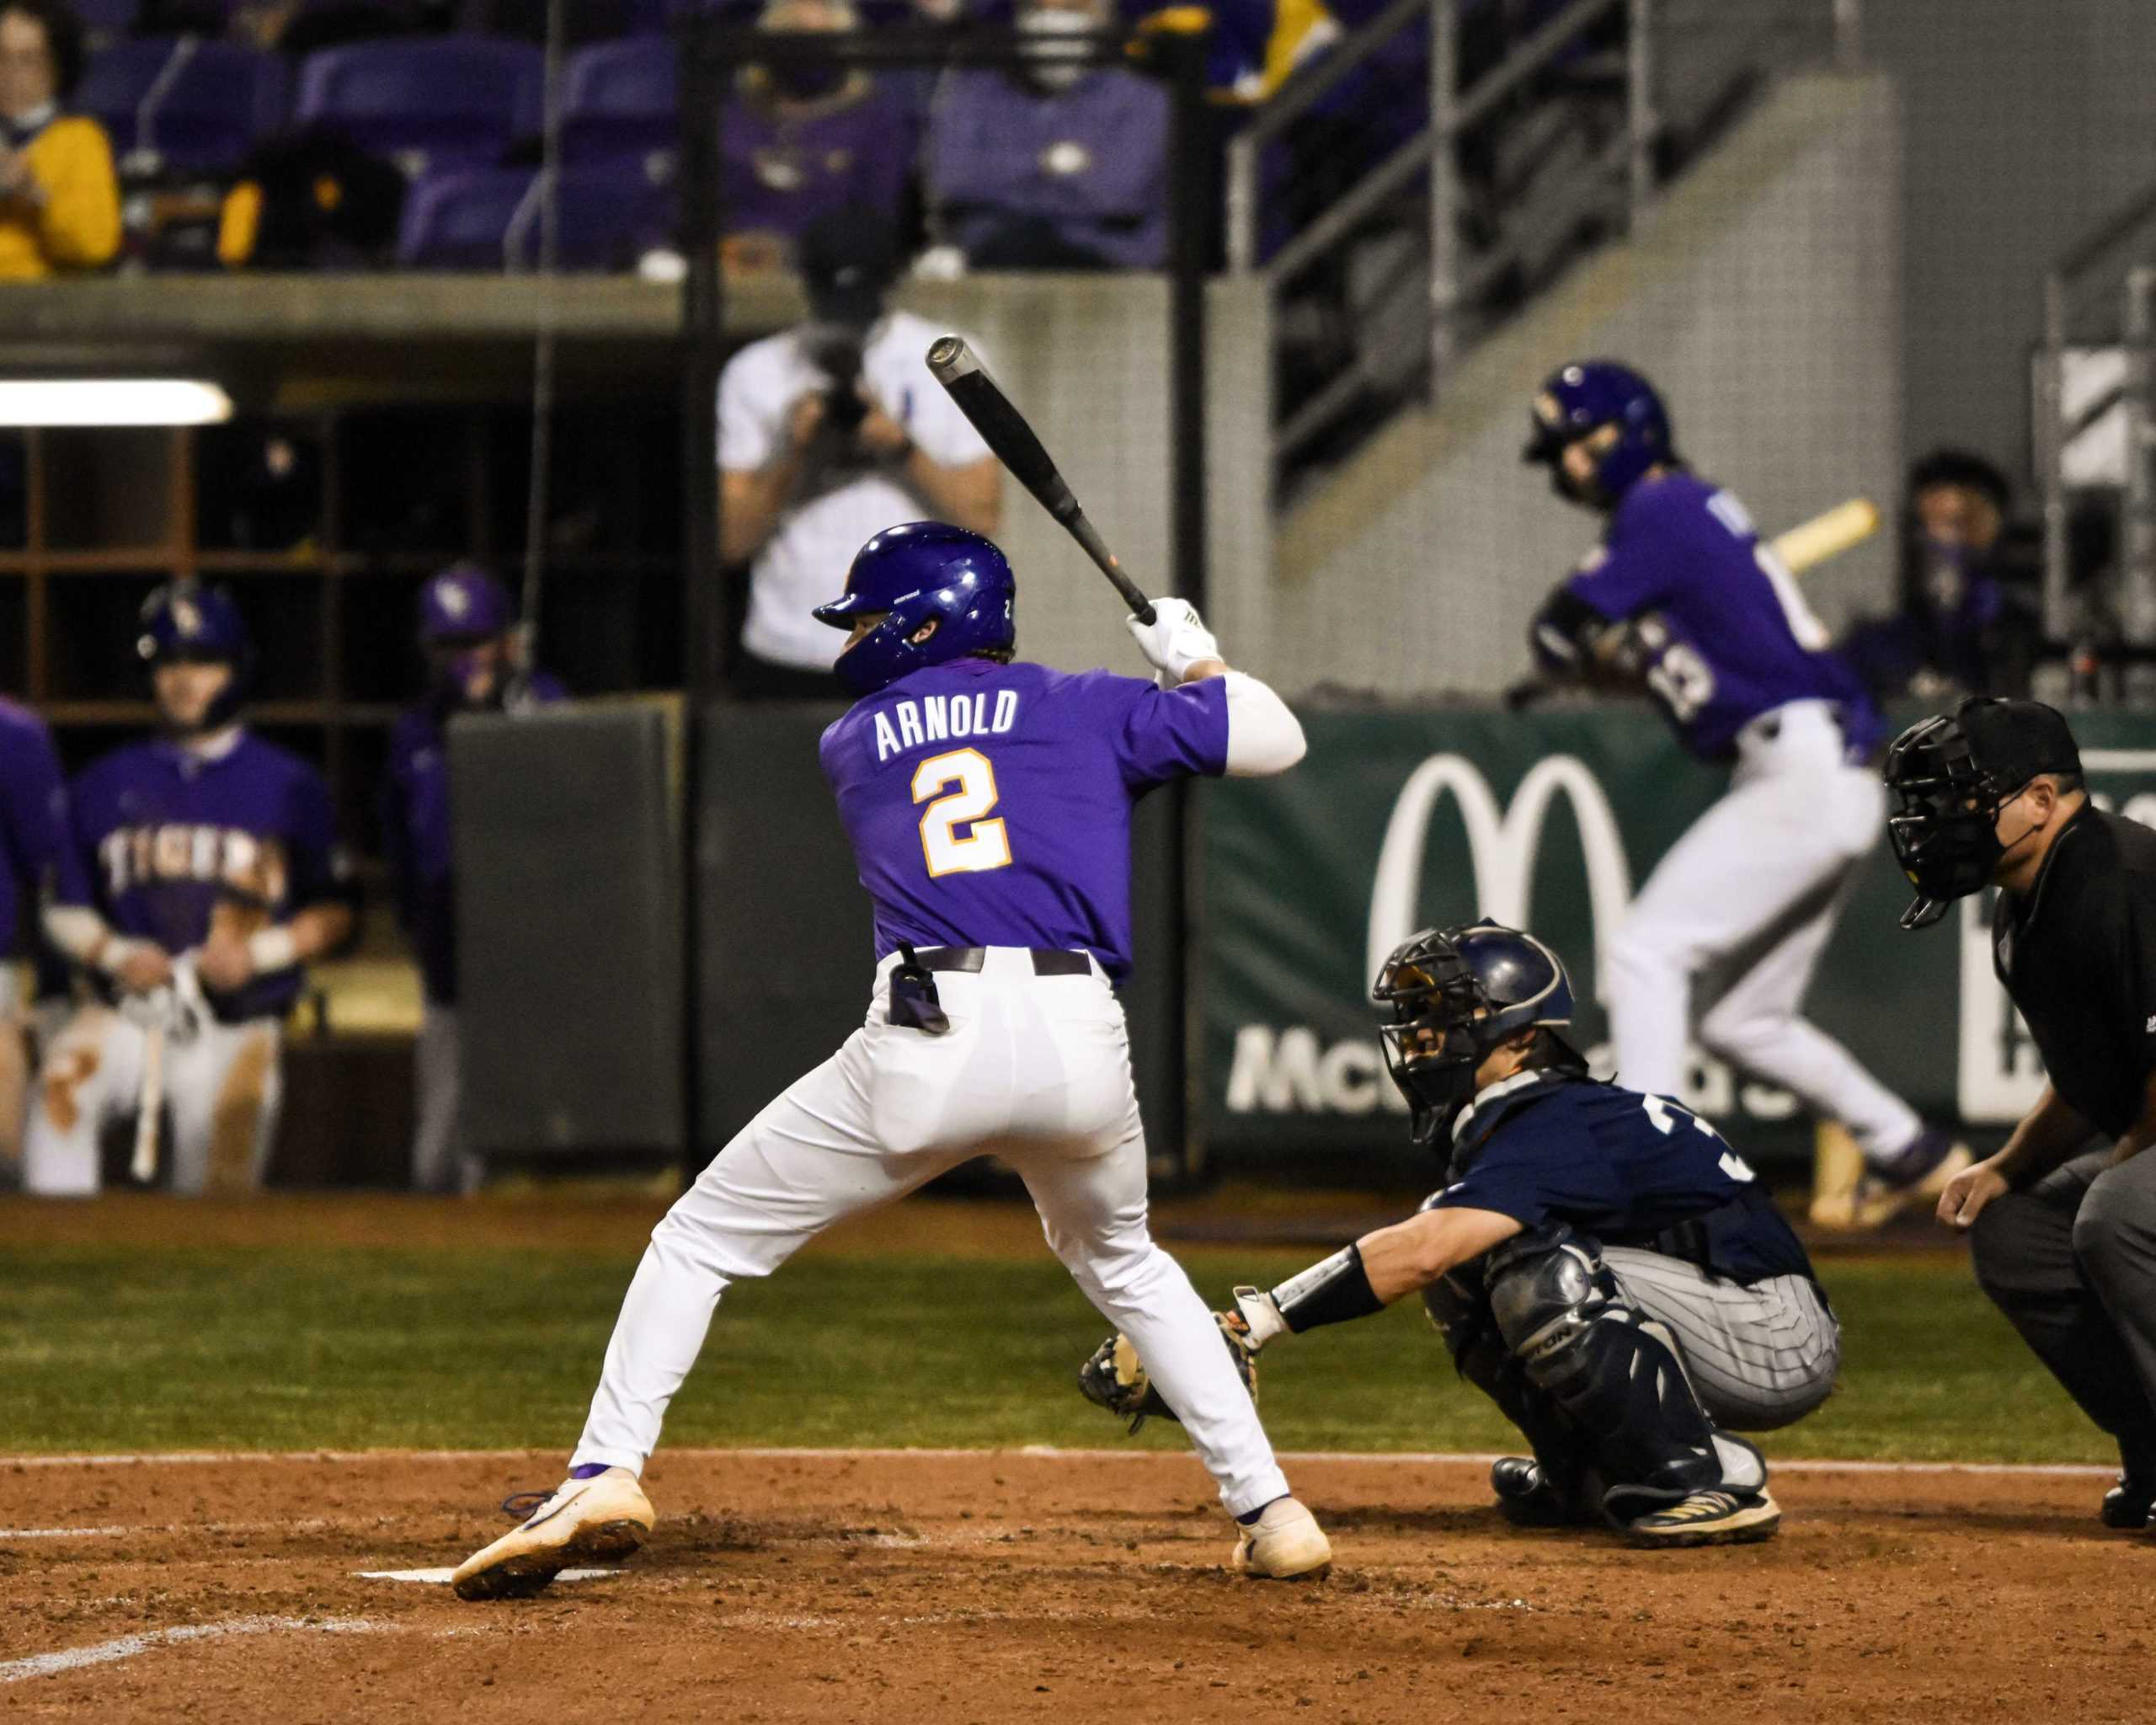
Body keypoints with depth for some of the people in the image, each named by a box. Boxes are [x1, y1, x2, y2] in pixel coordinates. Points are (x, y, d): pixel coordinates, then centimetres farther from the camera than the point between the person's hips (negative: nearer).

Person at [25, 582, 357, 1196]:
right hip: (127, 1014, 0)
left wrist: (261, 951, -12)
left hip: (236, 1028, 0)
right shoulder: (107, 783, 11)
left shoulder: (287, 787, 5)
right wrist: (114, 954, -9)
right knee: (62, 1087, -29)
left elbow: (333, 912, 5)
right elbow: (65, 908, 11)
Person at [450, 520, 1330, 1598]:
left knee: (702, 1239, 12)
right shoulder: (1083, 711, 16)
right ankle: (1270, 1514, 20)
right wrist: (1192, 665, 36)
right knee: (1120, 1265, 30)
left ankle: (606, 1473, -5)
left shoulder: (853, 743, 19)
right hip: (1079, 1039, 2)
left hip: (929, 1036, -2)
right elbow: (1275, 740, 17)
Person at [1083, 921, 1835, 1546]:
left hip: (1784, 1343, -10)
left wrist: (1260, 1317, -38)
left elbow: (1421, 1252, -34)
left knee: (1535, 1266, -28)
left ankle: (1709, 1480, -21)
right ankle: (1595, 1477, 14)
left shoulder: (1561, 1128, -22)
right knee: (1462, 1272, 5)